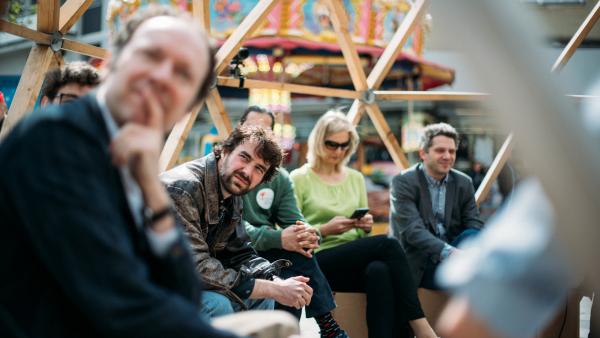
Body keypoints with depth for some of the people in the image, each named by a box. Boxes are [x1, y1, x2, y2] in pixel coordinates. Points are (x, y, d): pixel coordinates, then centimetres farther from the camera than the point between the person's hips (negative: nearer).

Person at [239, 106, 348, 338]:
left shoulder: (280, 178, 9)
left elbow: (294, 223, 1)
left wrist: (309, 235, -24)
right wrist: (279, 238, -32)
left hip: (267, 253, 5)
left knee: (300, 246, -24)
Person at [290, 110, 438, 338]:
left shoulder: (355, 178, 18)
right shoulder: (299, 179, 3)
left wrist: (366, 227, -5)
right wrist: (324, 230, -16)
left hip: (356, 258, 4)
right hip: (318, 262, -4)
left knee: (379, 270, -36)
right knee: (387, 244, -29)